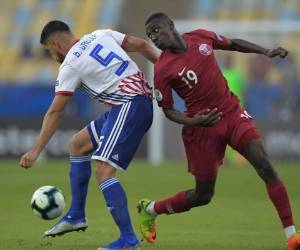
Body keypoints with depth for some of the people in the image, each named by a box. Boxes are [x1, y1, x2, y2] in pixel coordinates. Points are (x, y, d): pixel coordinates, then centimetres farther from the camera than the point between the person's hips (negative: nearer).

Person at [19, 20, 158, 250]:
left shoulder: (70, 66, -6)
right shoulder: (100, 35, 13)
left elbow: (55, 113, -5)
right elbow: (141, 45, 10)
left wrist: (35, 151, -1)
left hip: (130, 105, -9)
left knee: (103, 170, -16)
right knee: (77, 145, 19)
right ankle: (76, 216, 24)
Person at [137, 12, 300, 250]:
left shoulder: (201, 37, -1)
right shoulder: (163, 69, -12)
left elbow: (233, 44, 18)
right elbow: (168, 110, -4)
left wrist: (266, 52, 8)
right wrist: (192, 121, -22)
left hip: (232, 113, 3)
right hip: (203, 126, -3)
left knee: (265, 165, -16)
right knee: (203, 196, 7)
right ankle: (150, 208, 34)